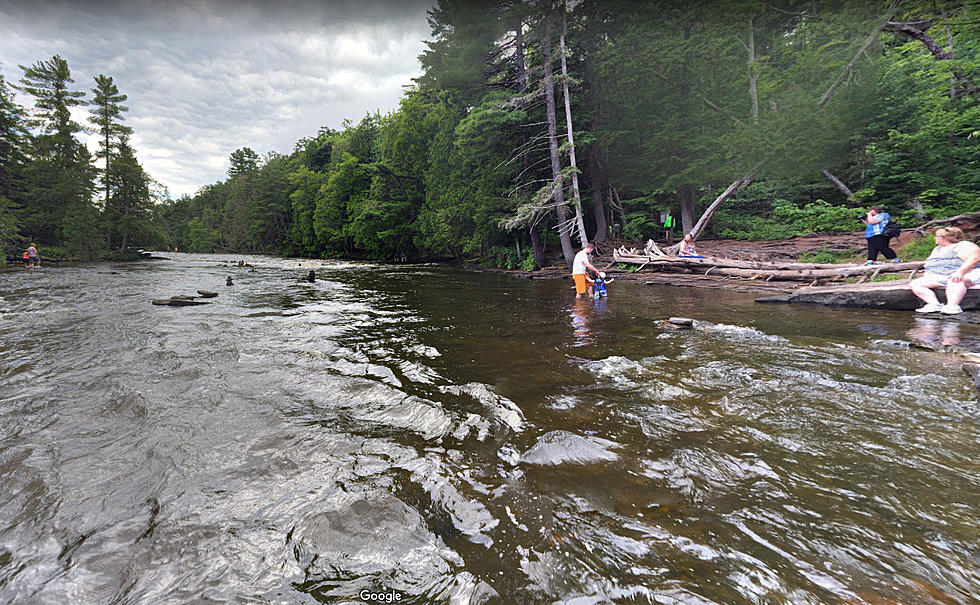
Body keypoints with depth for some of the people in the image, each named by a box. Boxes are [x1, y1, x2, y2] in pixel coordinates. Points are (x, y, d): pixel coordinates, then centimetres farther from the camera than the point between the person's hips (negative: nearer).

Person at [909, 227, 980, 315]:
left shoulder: (964, 246, -1)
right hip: (940, 277, 7)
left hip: (966, 275, -7)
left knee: (954, 281, -43)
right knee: (914, 284, -15)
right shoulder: (937, 249, 26)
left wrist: (960, 271, -32)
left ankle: (952, 305, -57)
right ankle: (935, 304, -33)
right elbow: (930, 264, 30)